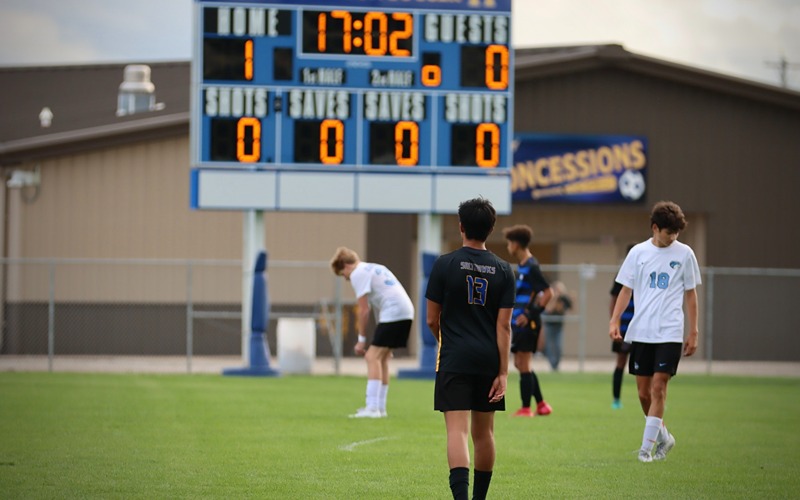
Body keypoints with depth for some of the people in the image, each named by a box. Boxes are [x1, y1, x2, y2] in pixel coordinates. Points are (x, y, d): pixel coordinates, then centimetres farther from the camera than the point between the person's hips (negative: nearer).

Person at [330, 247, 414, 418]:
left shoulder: (357, 274, -2)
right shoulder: (375, 268, 27)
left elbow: (364, 310, -5)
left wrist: (361, 340, 2)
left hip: (393, 314, -9)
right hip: (406, 310, 9)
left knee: (373, 357, -9)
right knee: (381, 358, 17)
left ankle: (372, 408, -16)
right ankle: (380, 407, 20)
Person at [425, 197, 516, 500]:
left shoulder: (445, 265, -5)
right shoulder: (503, 270, 2)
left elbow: (432, 319, 0)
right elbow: (504, 326, -2)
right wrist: (503, 373, -1)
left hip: (454, 360, -3)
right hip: (489, 361, 3)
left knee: (457, 430, -10)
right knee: (484, 432, 15)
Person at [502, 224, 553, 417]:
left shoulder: (531, 267, -15)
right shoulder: (522, 266, 14)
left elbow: (548, 293, -20)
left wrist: (530, 314, -20)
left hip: (527, 323, -10)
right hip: (520, 323, 10)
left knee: (523, 364, -5)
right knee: (520, 364, 13)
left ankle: (526, 408, 0)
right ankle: (541, 404, 18)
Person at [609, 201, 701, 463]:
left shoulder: (684, 254, 3)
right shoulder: (638, 252, 5)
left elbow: (690, 294, 9)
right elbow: (626, 290, 9)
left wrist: (693, 332, 7)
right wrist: (615, 321, -4)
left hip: (670, 333, -2)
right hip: (641, 331, 2)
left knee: (658, 386, -11)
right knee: (643, 390, 5)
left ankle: (647, 446, -8)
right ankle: (663, 436, 25)